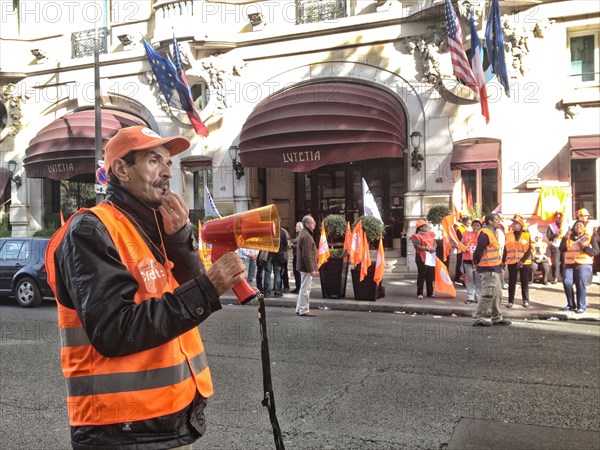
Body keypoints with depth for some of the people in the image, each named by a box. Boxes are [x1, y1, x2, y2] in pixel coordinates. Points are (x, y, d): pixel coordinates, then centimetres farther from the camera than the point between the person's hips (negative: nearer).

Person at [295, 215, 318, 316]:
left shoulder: (303, 233, 15)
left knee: (303, 287, 17)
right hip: (306, 267, -11)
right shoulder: (306, 236, -19)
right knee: (306, 288, -3)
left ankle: (299, 308, 24)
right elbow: (307, 255, -24)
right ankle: (304, 310, 3)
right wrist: (311, 270, -22)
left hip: (303, 266, 11)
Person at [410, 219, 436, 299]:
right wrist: (426, 248, -26)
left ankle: (430, 292, 23)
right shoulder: (417, 236, -7)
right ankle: (419, 293, 2)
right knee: (421, 276, -4)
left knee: (430, 276, 12)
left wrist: (433, 248, -8)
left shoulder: (430, 234, 15)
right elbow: (417, 246, -19)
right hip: (422, 257, -7)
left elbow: (434, 242, 14)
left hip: (431, 257, 7)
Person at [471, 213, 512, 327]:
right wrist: (477, 263, -10)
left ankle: (497, 318, 25)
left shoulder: (491, 233, 16)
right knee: (489, 295, -9)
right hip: (488, 269, -11)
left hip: (495, 269, 11)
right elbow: (478, 250, -21)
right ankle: (478, 318, -3)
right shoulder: (485, 234, -18)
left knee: (497, 295, 16)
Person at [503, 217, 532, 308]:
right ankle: (510, 301, 9)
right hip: (512, 262, 2)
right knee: (511, 282, 4)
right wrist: (503, 261, 5)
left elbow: (529, 250, -6)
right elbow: (505, 249, 9)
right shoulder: (508, 235, 5)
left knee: (524, 282, 7)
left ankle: (525, 300, 16)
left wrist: (522, 260, -16)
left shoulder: (527, 235, -3)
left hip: (524, 263, -2)